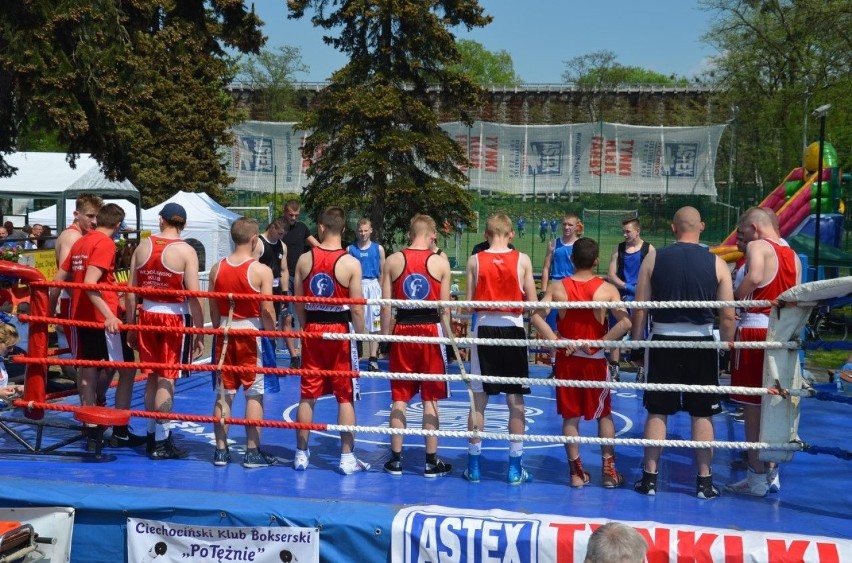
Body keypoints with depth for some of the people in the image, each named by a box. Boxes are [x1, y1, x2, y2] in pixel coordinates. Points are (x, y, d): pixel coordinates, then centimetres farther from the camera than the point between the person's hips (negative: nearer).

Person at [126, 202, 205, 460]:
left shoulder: (143, 246, 6)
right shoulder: (186, 251, -7)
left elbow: (131, 292, 6)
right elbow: (194, 296, -12)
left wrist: (130, 327, 14)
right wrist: (200, 333, -7)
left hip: (147, 315, 4)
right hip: (175, 317, -4)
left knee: (152, 377, 16)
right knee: (166, 380, 1)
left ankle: (152, 435, 25)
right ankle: (161, 443, 5)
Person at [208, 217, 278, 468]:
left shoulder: (217, 269, 3)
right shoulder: (261, 271, -11)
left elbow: (213, 309, 7)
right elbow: (267, 311, -14)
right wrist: (272, 334, 0)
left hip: (225, 334, 4)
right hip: (251, 335, -4)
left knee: (223, 394, 10)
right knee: (254, 394, 3)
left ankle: (221, 450, 14)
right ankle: (252, 452, 6)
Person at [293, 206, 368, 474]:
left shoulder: (304, 259, -1)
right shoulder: (351, 263, -11)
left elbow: (298, 302, 4)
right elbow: (356, 308, -12)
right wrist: (361, 337, 0)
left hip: (312, 331, 3)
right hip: (340, 331, -3)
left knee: (307, 395, 11)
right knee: (346, 397, 5)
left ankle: (301, 454, 18)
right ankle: (347, 458, 8)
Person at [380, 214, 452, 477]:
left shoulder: (393, 260, 1)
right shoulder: (441, 263, -3)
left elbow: (385, 304, 0)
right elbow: (444, 307, -2)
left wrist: (385, 335, 6)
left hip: (402, 330, 1)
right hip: (430, 330, -1)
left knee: (399, 397, 9)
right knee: (430, 399, 6)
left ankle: (395, 459, 12)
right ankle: (431, 461, 10)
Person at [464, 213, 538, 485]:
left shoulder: (475, 261, -2)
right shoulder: (522, 260, -3)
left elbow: (469, 303, -2)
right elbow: (532, 303, -2)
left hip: (484, 329, 1)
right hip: (512, 330, -1)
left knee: (478, 400, 8)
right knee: (515, 401, 6)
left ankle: (473, 464, 14)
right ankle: (515, 467, 10)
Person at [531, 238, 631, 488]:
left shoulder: (557, 288, -4)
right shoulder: (607, 289, -9)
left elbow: (536, 317, -13)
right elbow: (625, 322, -19)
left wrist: (556, 341, -13)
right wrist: (599, 344, -14)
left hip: (566, 359, 1)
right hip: (595, 360, -1)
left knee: (570, 417, 10)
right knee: (604, 415, 13)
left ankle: (576, 471, 12)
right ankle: (608, 470, 13)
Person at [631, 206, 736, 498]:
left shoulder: (653, 258, -2)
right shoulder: (716, 263, -2)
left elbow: (640, 308, -2)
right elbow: (728, 315, -3)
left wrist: (636, 343, 7)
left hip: (663, 342, 0)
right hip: (701, 343, 0)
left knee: (657, 412, 9)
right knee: (702, 414, 9)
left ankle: (649, 478, 13)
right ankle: (704, 481, 13)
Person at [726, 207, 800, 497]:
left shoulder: (758, 246, -8)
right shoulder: (793, 256, 14)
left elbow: (754, 277, -27)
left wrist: (735, 299, -14)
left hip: (754, 331, -8)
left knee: (752, 408, 1)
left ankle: (757, 479, 6)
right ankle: (772, 473, 22)